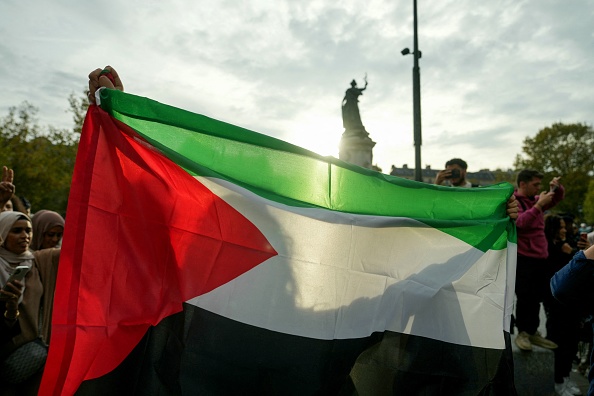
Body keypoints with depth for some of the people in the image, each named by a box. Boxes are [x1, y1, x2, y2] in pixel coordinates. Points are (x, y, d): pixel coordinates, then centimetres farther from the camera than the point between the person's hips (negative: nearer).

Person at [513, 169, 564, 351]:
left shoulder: (535, 200, 13)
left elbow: (558, 197, 28)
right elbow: (521, 222, -24)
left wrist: (557, 187, 7)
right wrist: (538, 205, -26)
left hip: (540, 257, 8)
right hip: (523, 258, -8)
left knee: (537, 297, 13)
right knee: (525, 297, -4)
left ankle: (532, 332, 23)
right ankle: (522, 333, 8)